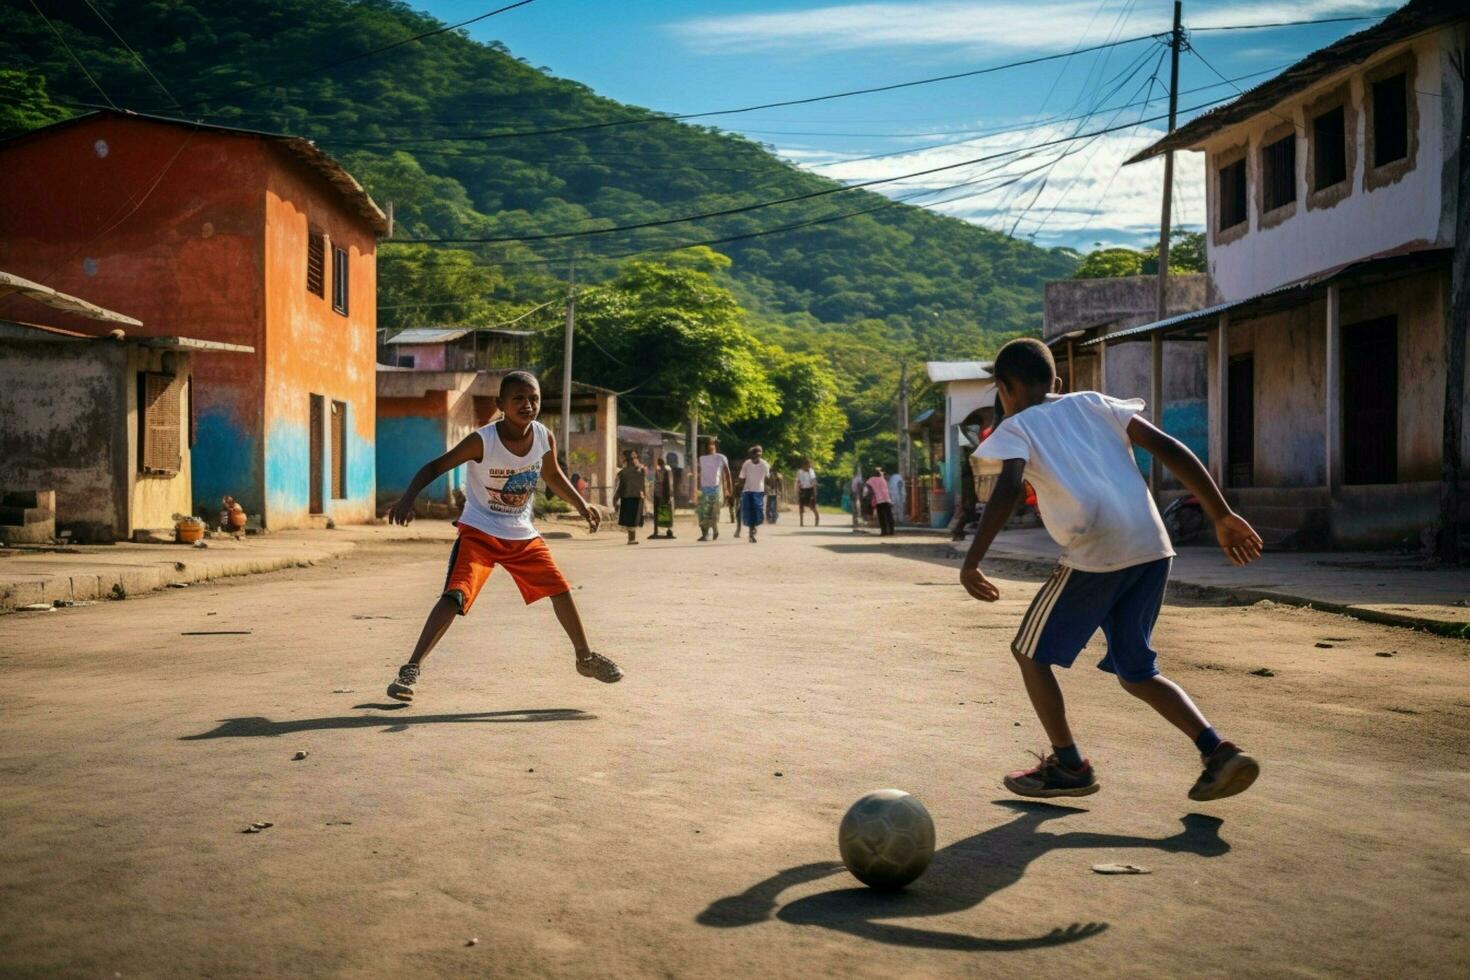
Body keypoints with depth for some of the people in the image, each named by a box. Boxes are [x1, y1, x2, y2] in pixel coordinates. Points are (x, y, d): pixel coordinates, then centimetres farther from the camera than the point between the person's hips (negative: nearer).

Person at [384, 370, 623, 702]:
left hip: (523, 535, 5)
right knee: (455, 596, -22)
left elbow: (553, 475, 12)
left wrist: (582, 506, 4)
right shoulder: (482, 441, -22)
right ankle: (411, 669, -16)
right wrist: (407, 498, -34)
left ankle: (585, 658, 27)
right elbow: (436, 466, -19)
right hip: (479, 532, -5)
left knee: (560, 589, 7)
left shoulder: (544, 438, -8)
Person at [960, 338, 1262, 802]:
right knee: (1136, 671, 21)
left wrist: (971, 563, -13)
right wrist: (1222, 515, 11)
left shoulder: (1017, 428, 8)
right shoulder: (1093, 403, 22)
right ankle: (1217, 751, 4)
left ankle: (1069, 766, 19)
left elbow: (1008, 488, -13)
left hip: (1094, 555, -6)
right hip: (1153, 550, 6)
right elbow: (1169, 449, 11)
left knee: (1031, 652, 16)